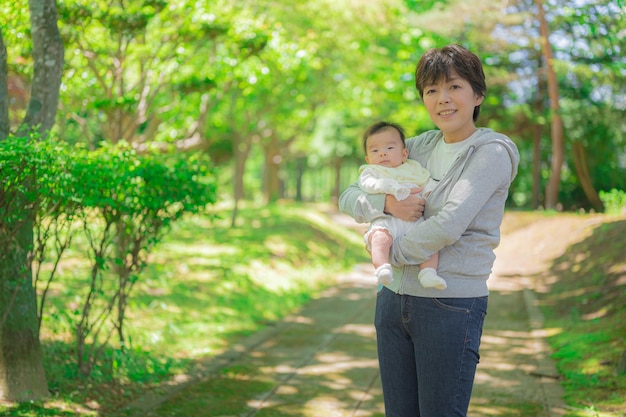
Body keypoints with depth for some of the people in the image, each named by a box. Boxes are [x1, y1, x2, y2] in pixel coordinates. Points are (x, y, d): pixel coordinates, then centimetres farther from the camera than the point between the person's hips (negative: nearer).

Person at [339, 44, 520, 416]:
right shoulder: (417, 148, 11)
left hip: (452, 305, -6)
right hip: (394, 298, 7)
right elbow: (349, 198, 10)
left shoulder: (491, 153, -8)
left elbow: (449, 225, -21)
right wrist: (387, 203, -11)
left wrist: (393, 253, -7)